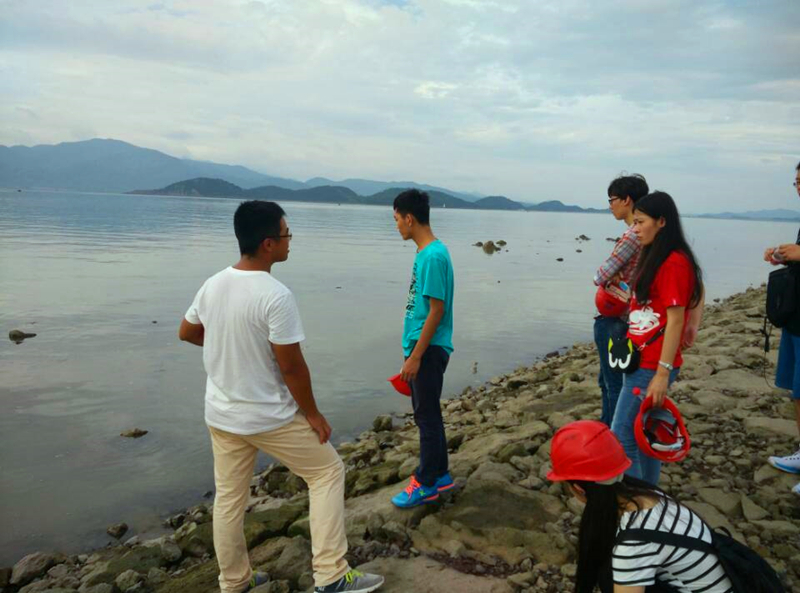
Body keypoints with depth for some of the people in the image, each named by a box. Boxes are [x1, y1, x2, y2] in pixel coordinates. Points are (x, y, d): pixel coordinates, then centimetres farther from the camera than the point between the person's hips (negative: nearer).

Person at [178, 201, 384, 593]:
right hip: (269, 417, -7)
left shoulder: (213, 285, -1)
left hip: (221, 415, 7)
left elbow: (186, 333, 13)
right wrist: (312, 414, -8)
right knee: (327, 472, 9)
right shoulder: (276, 296, -24)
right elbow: (291, 366, -21)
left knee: (229, 498, 19)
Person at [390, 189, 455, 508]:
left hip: (428, 350, -10)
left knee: (427, 416, 2)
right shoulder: (425, 252, 10)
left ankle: (427, 484, 16)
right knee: (426, 413, 17)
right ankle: (439, 474, 30)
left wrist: (415, 356, -19)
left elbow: (437, 310, -21)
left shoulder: (433, 256, -20)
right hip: (422, 347, 10)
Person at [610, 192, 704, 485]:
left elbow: (675, 320, -18)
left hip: (652, 366, -9)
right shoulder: (654, 258, 13)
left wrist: (663, 373, -20)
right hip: (640, 360, 9)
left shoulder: (674, 262, -16)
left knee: (622, 437, -7)